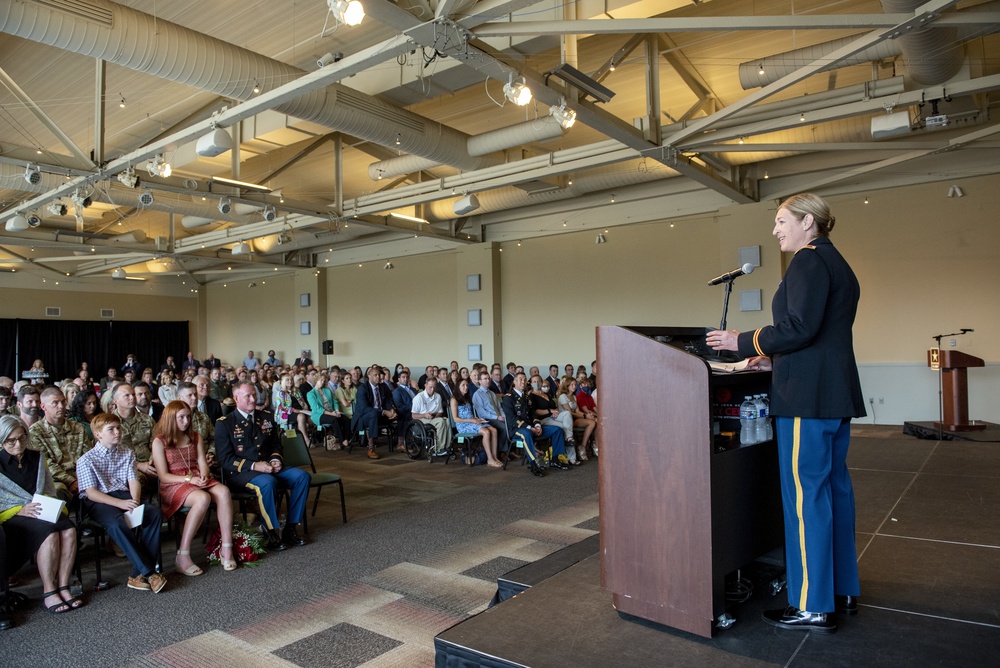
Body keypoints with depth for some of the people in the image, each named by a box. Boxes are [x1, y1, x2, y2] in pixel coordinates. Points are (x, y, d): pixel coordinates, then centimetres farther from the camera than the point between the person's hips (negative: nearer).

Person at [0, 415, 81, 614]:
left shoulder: (37, 458, 14)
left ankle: (63, 587, -20)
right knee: (50, 532, -33)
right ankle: (49, 593, -23)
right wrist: (20, 510, -18)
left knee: (69, 530, -28)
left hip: (45, 513, 4)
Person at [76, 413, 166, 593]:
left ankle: (138, 574, -23)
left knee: (154, 513, -24)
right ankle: (148, 573, -32)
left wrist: (135, 502, -15)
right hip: (98, 502, -4)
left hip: (124, 495, 4)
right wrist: (120, 503, -21)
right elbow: (91, 493, -7)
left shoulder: (127, 454, 18)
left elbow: (133, 481, 7)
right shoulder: (86, 460, 3)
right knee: (117, 522, -36)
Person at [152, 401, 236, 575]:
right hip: (173, 485, -5)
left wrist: (203, 476, -12)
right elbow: (163, 476, -4)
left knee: (224, 492, -29)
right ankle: (183, 555, -30)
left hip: (197, 480, 5)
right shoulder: (160, 441, 2)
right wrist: (189, 479, -18)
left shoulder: (195, 437, 18)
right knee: (203, 498, -37)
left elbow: (203, 464, 11)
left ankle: (227, 549, -31)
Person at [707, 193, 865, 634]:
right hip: (836, 393, 10)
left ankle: (813, 607, 3)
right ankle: (843, 591, 27)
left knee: (805, 494, -5)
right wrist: (774, 360, 18)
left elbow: (800, 328, -20)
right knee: (835, 487, 15)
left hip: (807, 397, -10)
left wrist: (743, 342, -10)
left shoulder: (809, 260, -10)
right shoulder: (838, 264, 20)